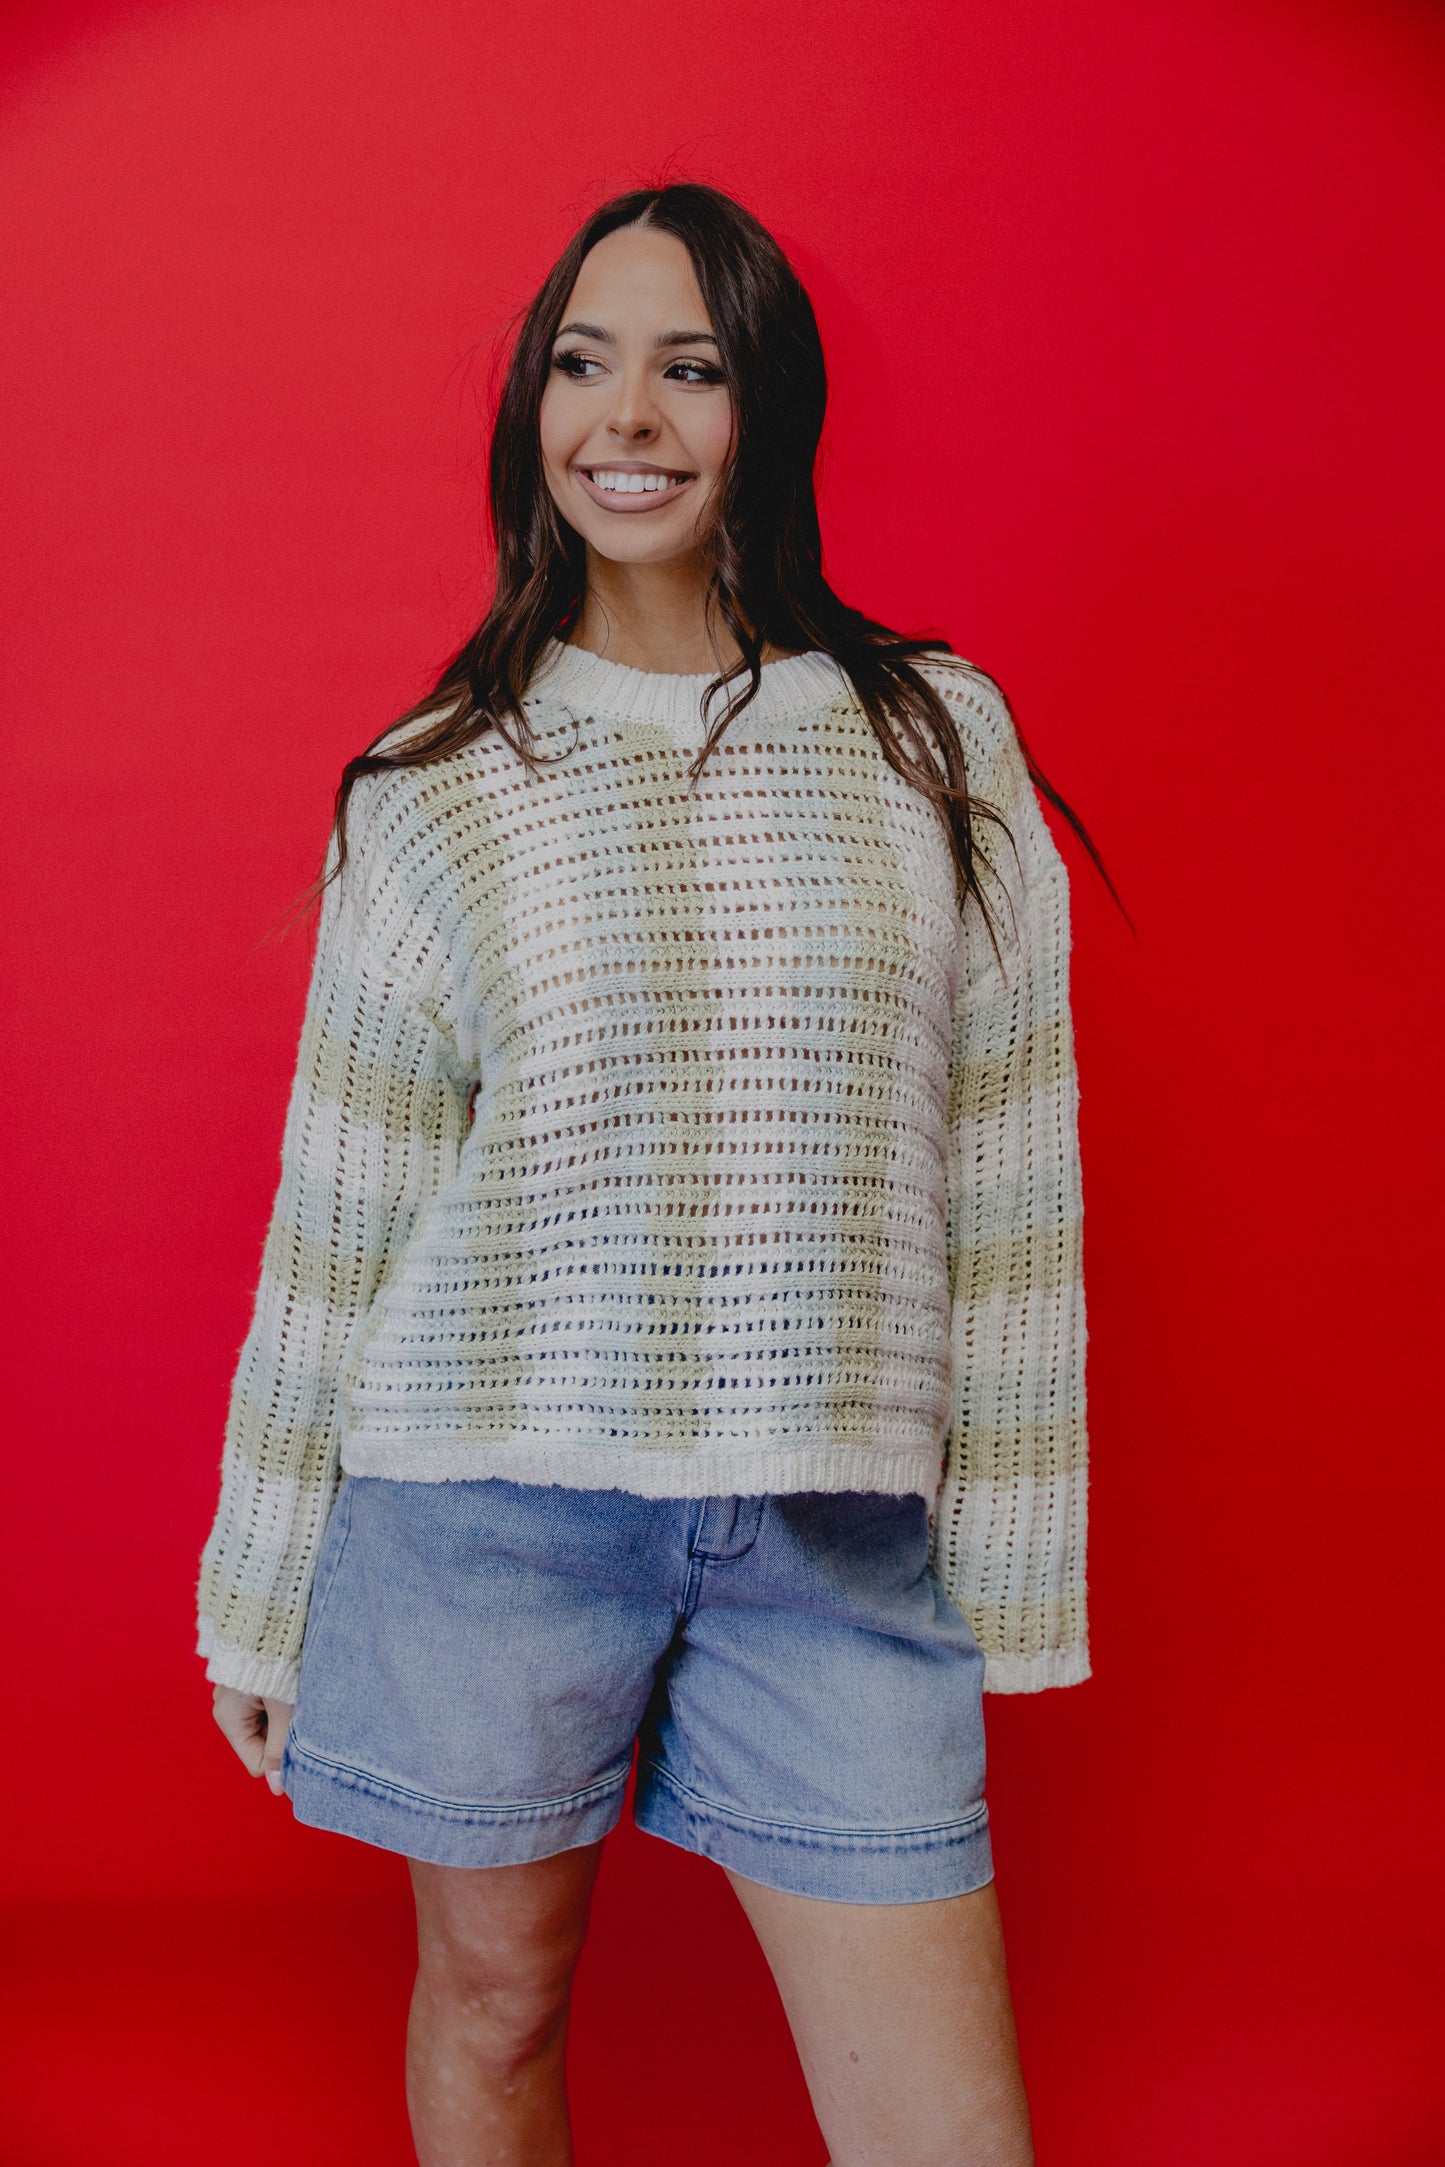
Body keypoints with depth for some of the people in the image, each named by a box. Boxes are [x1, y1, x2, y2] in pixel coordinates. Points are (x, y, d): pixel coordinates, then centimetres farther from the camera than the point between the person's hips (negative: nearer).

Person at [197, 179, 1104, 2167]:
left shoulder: (940, 745, 3)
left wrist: (1009, 1568, 4)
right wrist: (264, 1600, 9)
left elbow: (1006, 1185, 4)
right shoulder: (432, 789, 2)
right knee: (493, 2005, 17)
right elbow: (341, 1206, 5)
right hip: (490, 1500, 0)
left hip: (835, 1533, 1)